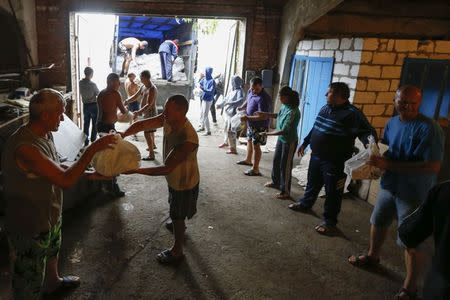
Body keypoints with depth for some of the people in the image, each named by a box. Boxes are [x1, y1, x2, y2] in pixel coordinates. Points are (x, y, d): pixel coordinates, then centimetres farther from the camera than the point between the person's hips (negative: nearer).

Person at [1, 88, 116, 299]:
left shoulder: (45, 134, -4)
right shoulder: (24, 147, -35)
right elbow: (65, 180, -36)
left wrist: (88, 175, -1)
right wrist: (92, 149, -31)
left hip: (50, 215, 10)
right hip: (30, 226, -10)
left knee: (52, 252, 35)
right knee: (29, 281, 13)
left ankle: (53, 283, 62)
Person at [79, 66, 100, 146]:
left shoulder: (80, 83, -5)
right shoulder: (92, 84, -21)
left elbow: (81, 93, 6)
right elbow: (98, 94, -8)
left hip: (85, 105, 5)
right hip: (93, 105, -5)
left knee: (86, 123, 12)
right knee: (95, 123, 8)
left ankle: (86, 141, 15)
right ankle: (93, 139, 12)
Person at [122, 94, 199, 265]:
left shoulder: (188, 140, -41)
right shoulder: (168, 120, -18)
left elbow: (166, 169, -38)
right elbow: (142, 124, -16)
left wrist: (136, 170, -38)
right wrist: (123, 135, -33)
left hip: (184, 182, -8)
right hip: (174, 177, 8)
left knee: (177, 216, 12)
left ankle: (177, 251, 35)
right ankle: (180, 225, 65)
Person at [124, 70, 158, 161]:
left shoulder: (152, 89, -23)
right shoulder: (143, 87, 7)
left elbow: (149, 104, -31)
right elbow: (135, 96, 15)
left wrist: (139, 112, -39)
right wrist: (126, 101, 0)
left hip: (150, 113, -10)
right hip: (146, 112, 10)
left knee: (147, 133, -13)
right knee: (150, 131, 26)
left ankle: (151, 154, -10)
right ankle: (152, 145, 47)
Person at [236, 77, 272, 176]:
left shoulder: (264, 99, -28)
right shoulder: (250, 92, -1)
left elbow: (262, 116, -31)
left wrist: (248, 118, -32)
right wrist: (241, 107, 4)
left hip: (259, 126, -9)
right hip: (251, 123, 9)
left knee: (255, 145, -6)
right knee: (249, 141, 24)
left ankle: (255, 170, 1)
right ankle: (248, 160, 45)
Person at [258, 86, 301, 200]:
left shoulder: (293, 112, -30)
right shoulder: (284, 106, -4)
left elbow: (284, 130, -29)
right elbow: (278, 115, 17)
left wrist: (267, 133, -22)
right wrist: (264, 114, 9)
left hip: (289, 142, -9)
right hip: (281, 138, 9)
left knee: (285, 166, 2)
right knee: (276, 161, 22)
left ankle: (286, 192, 16)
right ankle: (276, 182, 43)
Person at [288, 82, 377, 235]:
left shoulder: (352, 114, -17)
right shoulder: (325, 108, 9)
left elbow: (367, 132, -23)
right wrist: (305, 143, 26)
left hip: (335, 162, -8)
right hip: (316, 156, 8)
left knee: (332, 193, 4)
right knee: (312, 183, 25)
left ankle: (329, 222, 18)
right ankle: (305, 204, 47)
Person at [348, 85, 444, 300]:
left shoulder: (429, 129, -21)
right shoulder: (391, 123, 2)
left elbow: (433, 166, -26)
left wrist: (389, 165, -29)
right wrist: (376, 158, -7)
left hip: (415, 193, -7)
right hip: (389, 185, 8)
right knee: (378, 222, 23)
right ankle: (372, 256, 49)